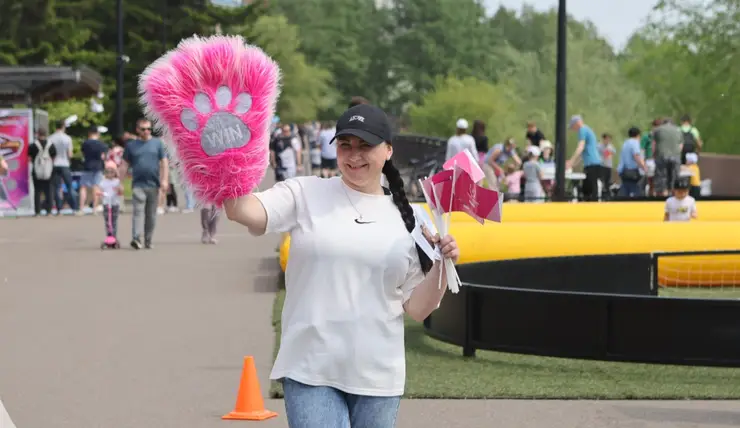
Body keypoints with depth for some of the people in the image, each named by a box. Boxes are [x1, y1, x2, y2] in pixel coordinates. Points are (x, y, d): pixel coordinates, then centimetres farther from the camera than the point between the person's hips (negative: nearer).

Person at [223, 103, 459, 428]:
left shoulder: (407, 218, 7)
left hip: (378, 375, 3)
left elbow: (417, 309, 7)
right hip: (310, 372, -3)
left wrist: (442, 265, -8)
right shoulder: (305, 194, 1)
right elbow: (244, 211, -17)